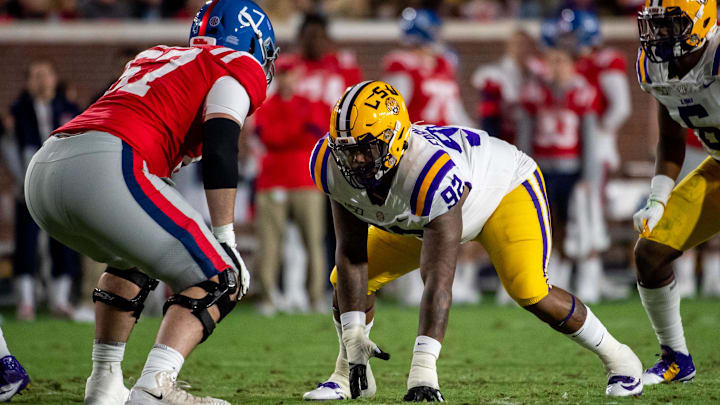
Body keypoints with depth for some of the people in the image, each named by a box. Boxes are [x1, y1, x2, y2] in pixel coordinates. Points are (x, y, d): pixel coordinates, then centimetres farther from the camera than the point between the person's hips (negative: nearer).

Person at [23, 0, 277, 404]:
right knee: (218, 281, 2)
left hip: (42, 173, 8)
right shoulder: (239, 68, 13)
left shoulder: (153, 57, 35)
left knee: (131, 260, 35)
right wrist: (225, 242, -2)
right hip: (101, 171, -8)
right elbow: (219, 151, -2)